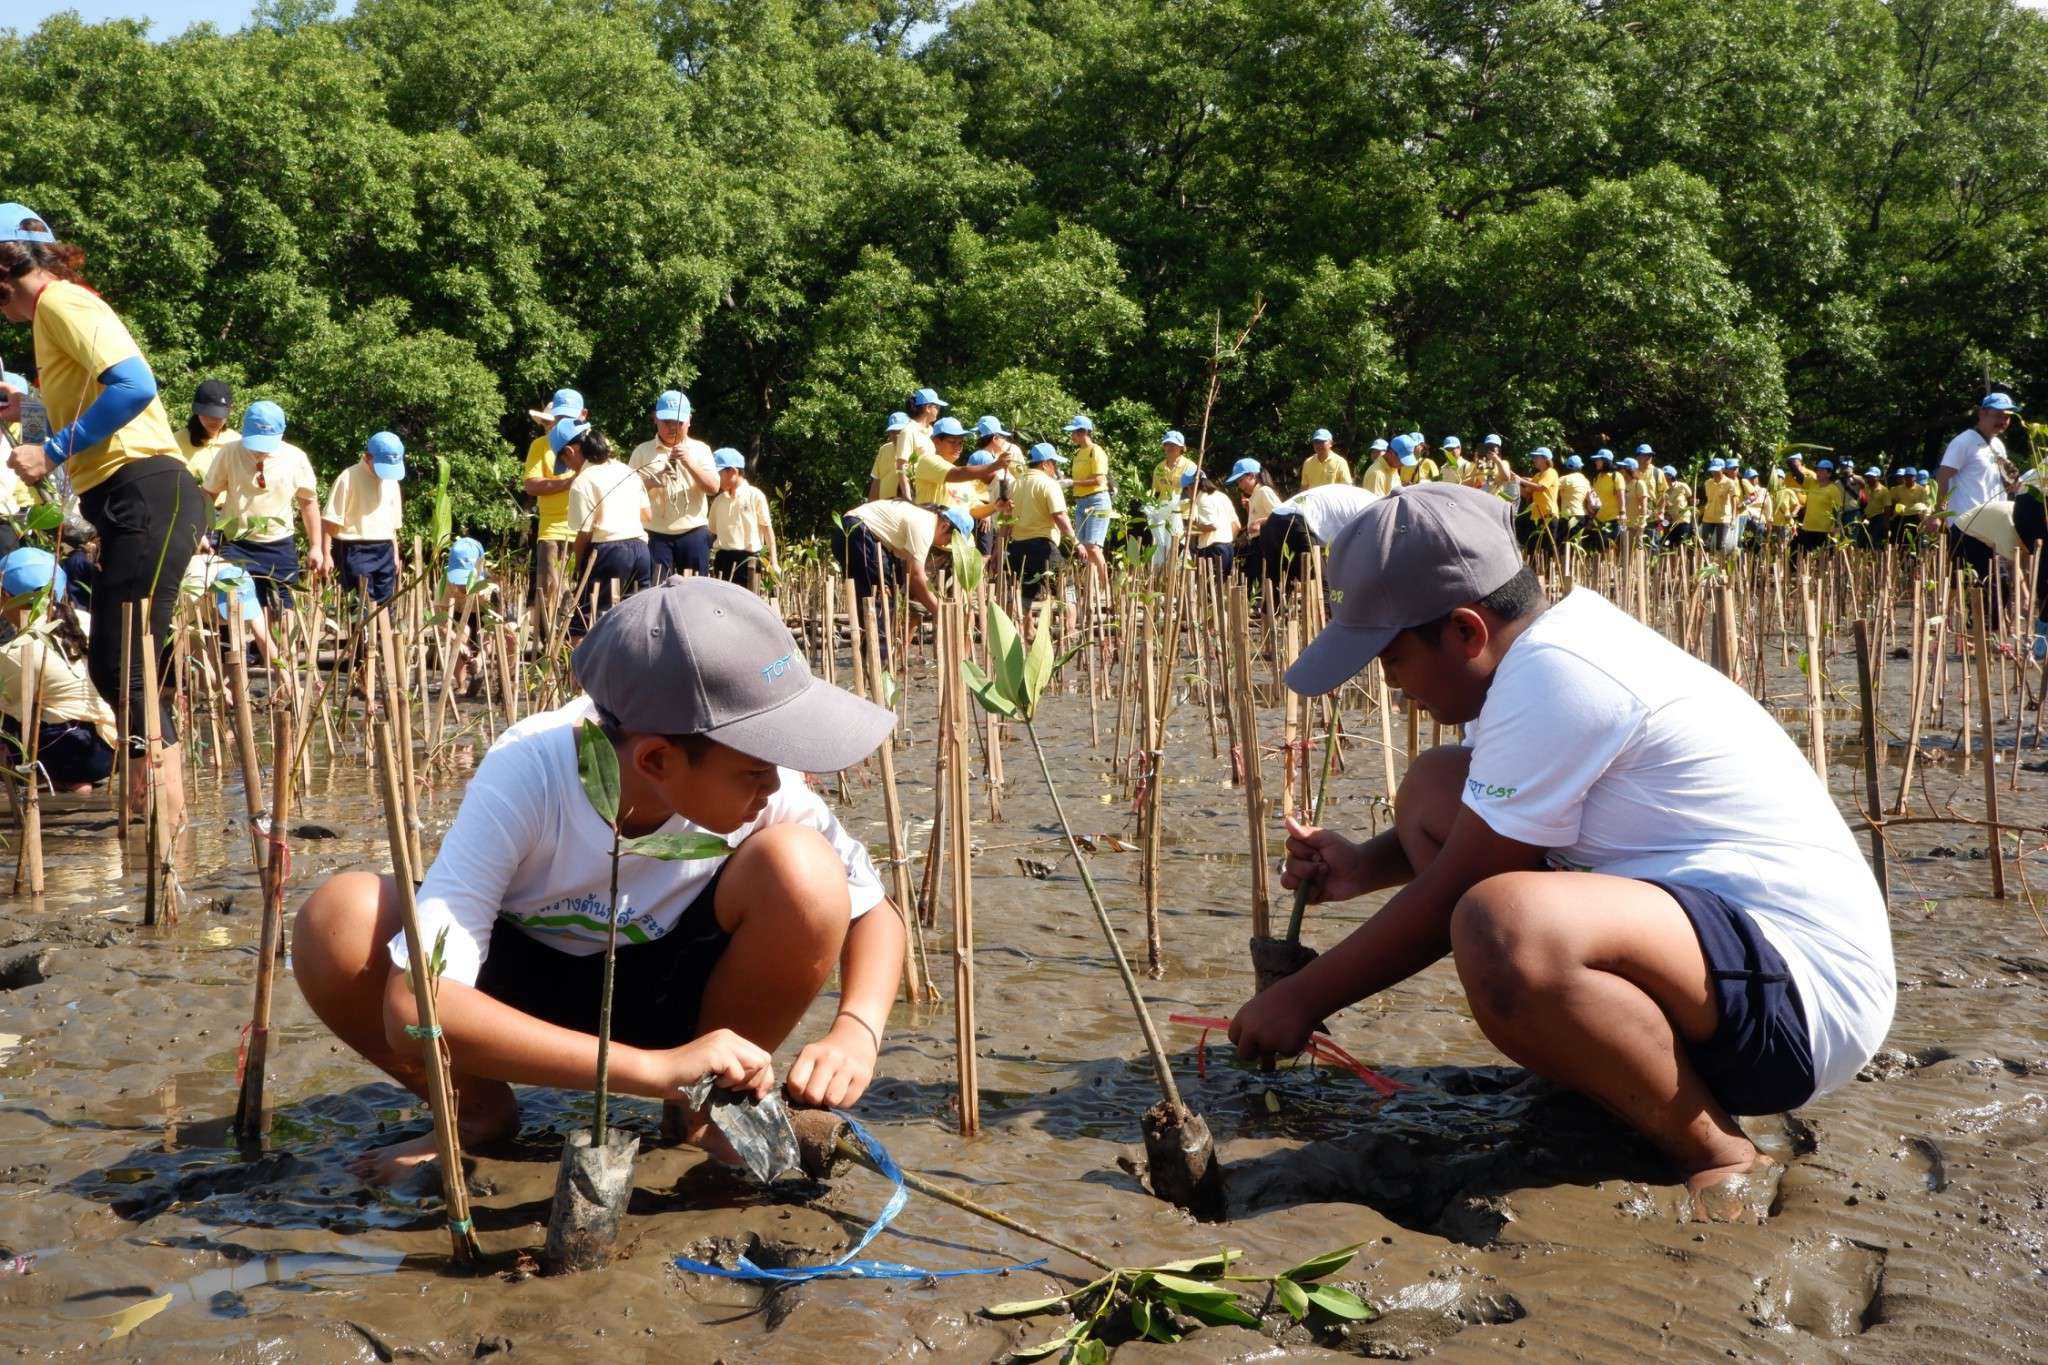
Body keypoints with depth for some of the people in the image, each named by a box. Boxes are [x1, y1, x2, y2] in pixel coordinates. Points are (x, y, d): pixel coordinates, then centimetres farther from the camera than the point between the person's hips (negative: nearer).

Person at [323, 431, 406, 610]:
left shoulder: (391, 481, 12)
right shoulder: (349, 478, -9)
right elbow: (330, 521, -10)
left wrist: (395, 553, 19)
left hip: (384, 550, 6)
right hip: (355, 551, -6)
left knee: (386, 604, 5)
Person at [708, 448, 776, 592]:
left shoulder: (755, 496, -3)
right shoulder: (718, 500, 11)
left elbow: (767, 528, -2)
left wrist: (773, 561, -6)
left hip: (748, 558, -5)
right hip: (723, 557, 5)